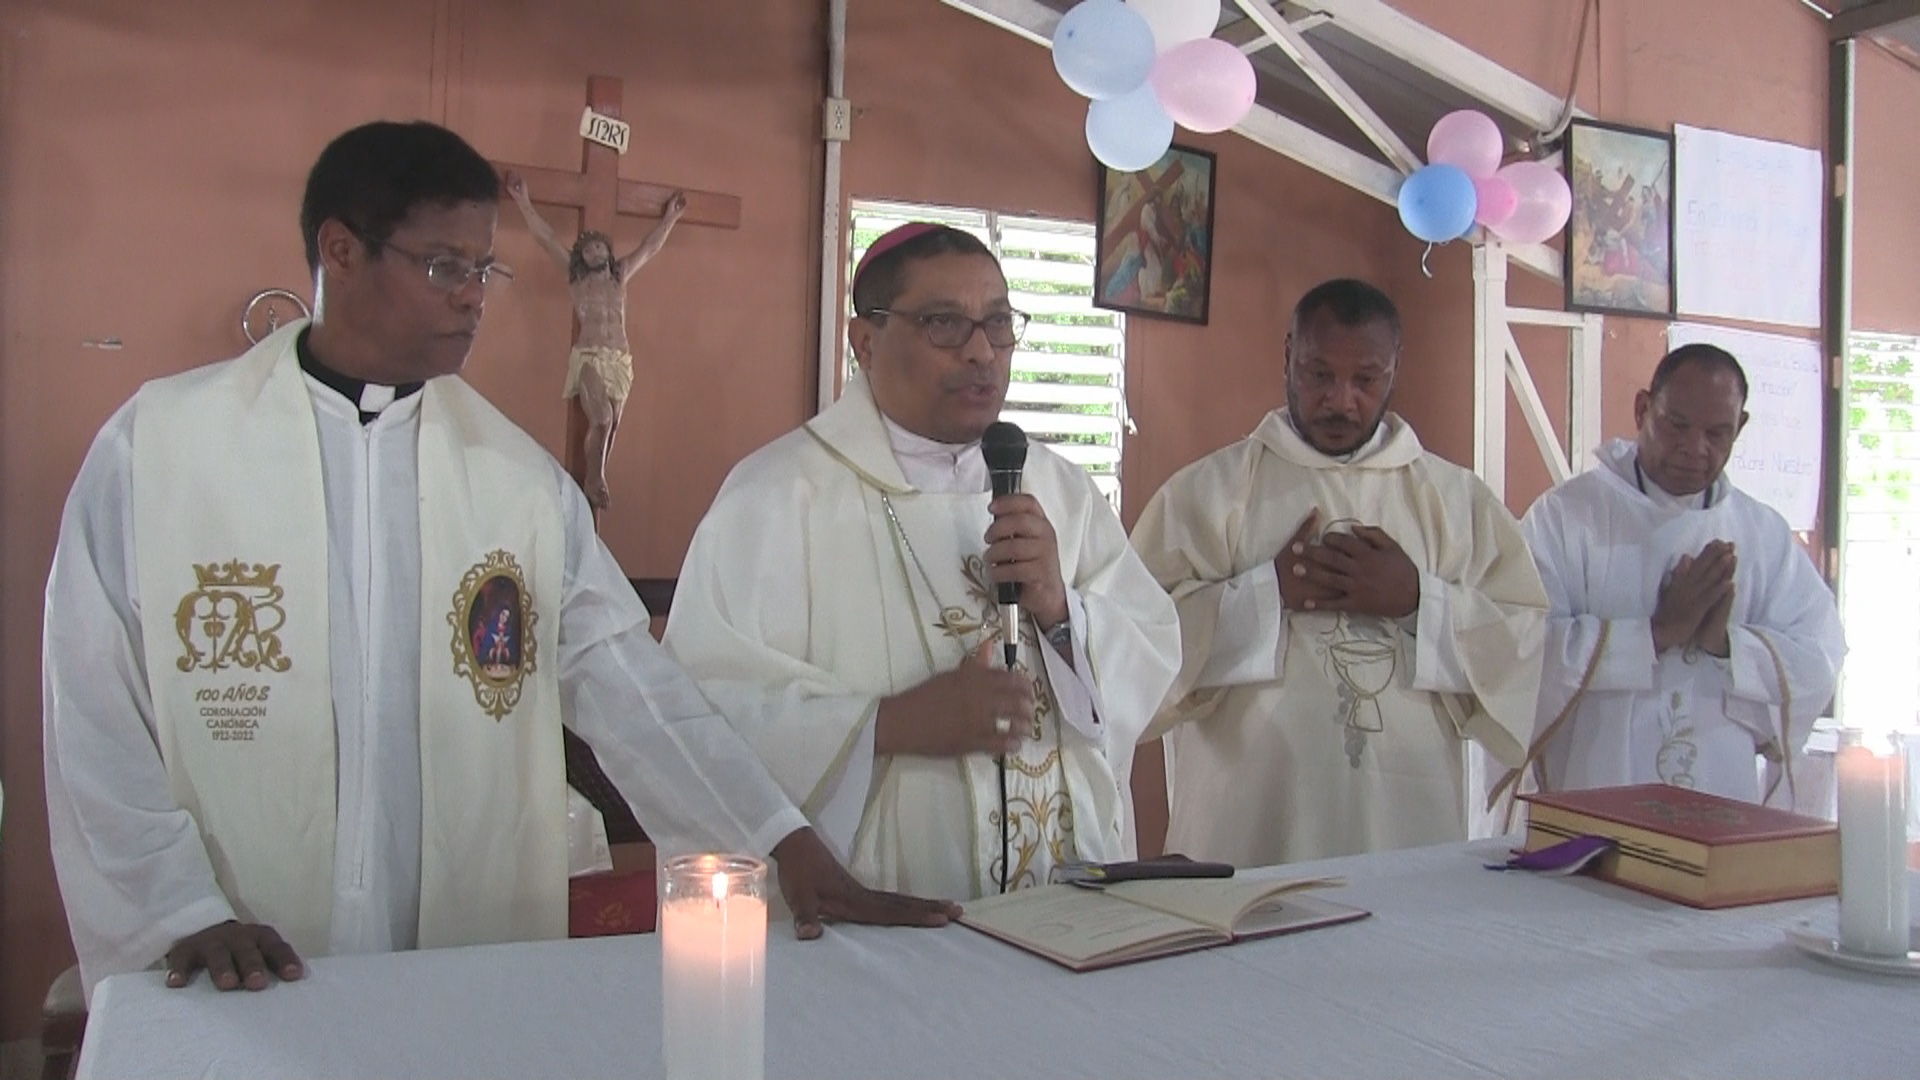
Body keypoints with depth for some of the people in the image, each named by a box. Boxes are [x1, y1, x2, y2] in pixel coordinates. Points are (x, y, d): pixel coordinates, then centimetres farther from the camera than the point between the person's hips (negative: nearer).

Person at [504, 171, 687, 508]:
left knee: (611, 424, 3)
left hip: (621, 358, 4)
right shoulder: (575, 275, 8)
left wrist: (670, 217, 33)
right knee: (601, 420, -17)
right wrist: (523, 201, 5)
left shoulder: (620, 274, 16)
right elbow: (545, 236, 7)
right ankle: (594, 479, -3)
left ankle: (597, 478, 15)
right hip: (589, 356, -4)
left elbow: (651, 247, 27)